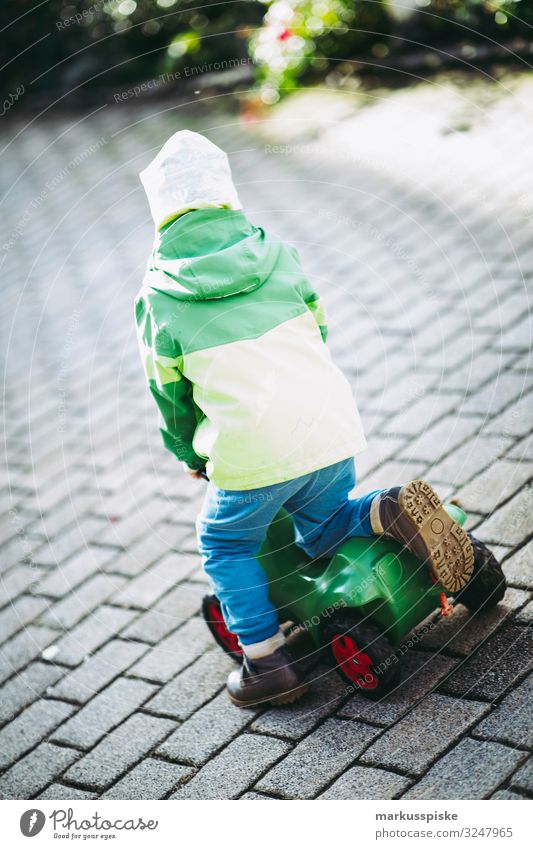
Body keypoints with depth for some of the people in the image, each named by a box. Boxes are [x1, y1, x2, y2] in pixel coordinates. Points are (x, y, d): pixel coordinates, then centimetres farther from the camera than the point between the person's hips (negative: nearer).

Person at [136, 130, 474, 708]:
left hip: (253, 452, -4)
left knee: (225, 545, 20)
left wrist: (191, 455, 27)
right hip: (332, 427, 4)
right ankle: (391, 511, -2)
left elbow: (169, 391, 9)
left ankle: (268, 663, 15)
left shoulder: (157, 297, -1)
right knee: (321, 534, 26)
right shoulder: (277, 254, 7)